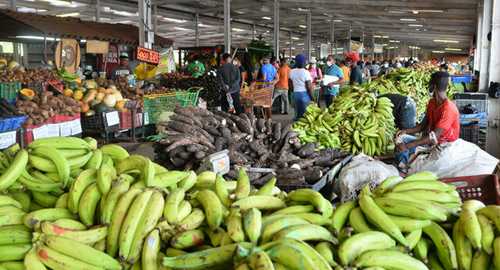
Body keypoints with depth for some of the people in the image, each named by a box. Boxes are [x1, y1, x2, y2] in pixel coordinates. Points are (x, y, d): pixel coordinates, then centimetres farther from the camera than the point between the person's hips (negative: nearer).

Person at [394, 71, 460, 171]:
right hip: (431, 141, 9)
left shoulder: (448, 108, -25)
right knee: (401, 137, -8)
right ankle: (403, 166, -23)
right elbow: (423, 125, 11)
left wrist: (408, 146, -33)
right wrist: (406, 131, -9)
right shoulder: (431, 103, 4)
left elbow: (434, 136, -30)